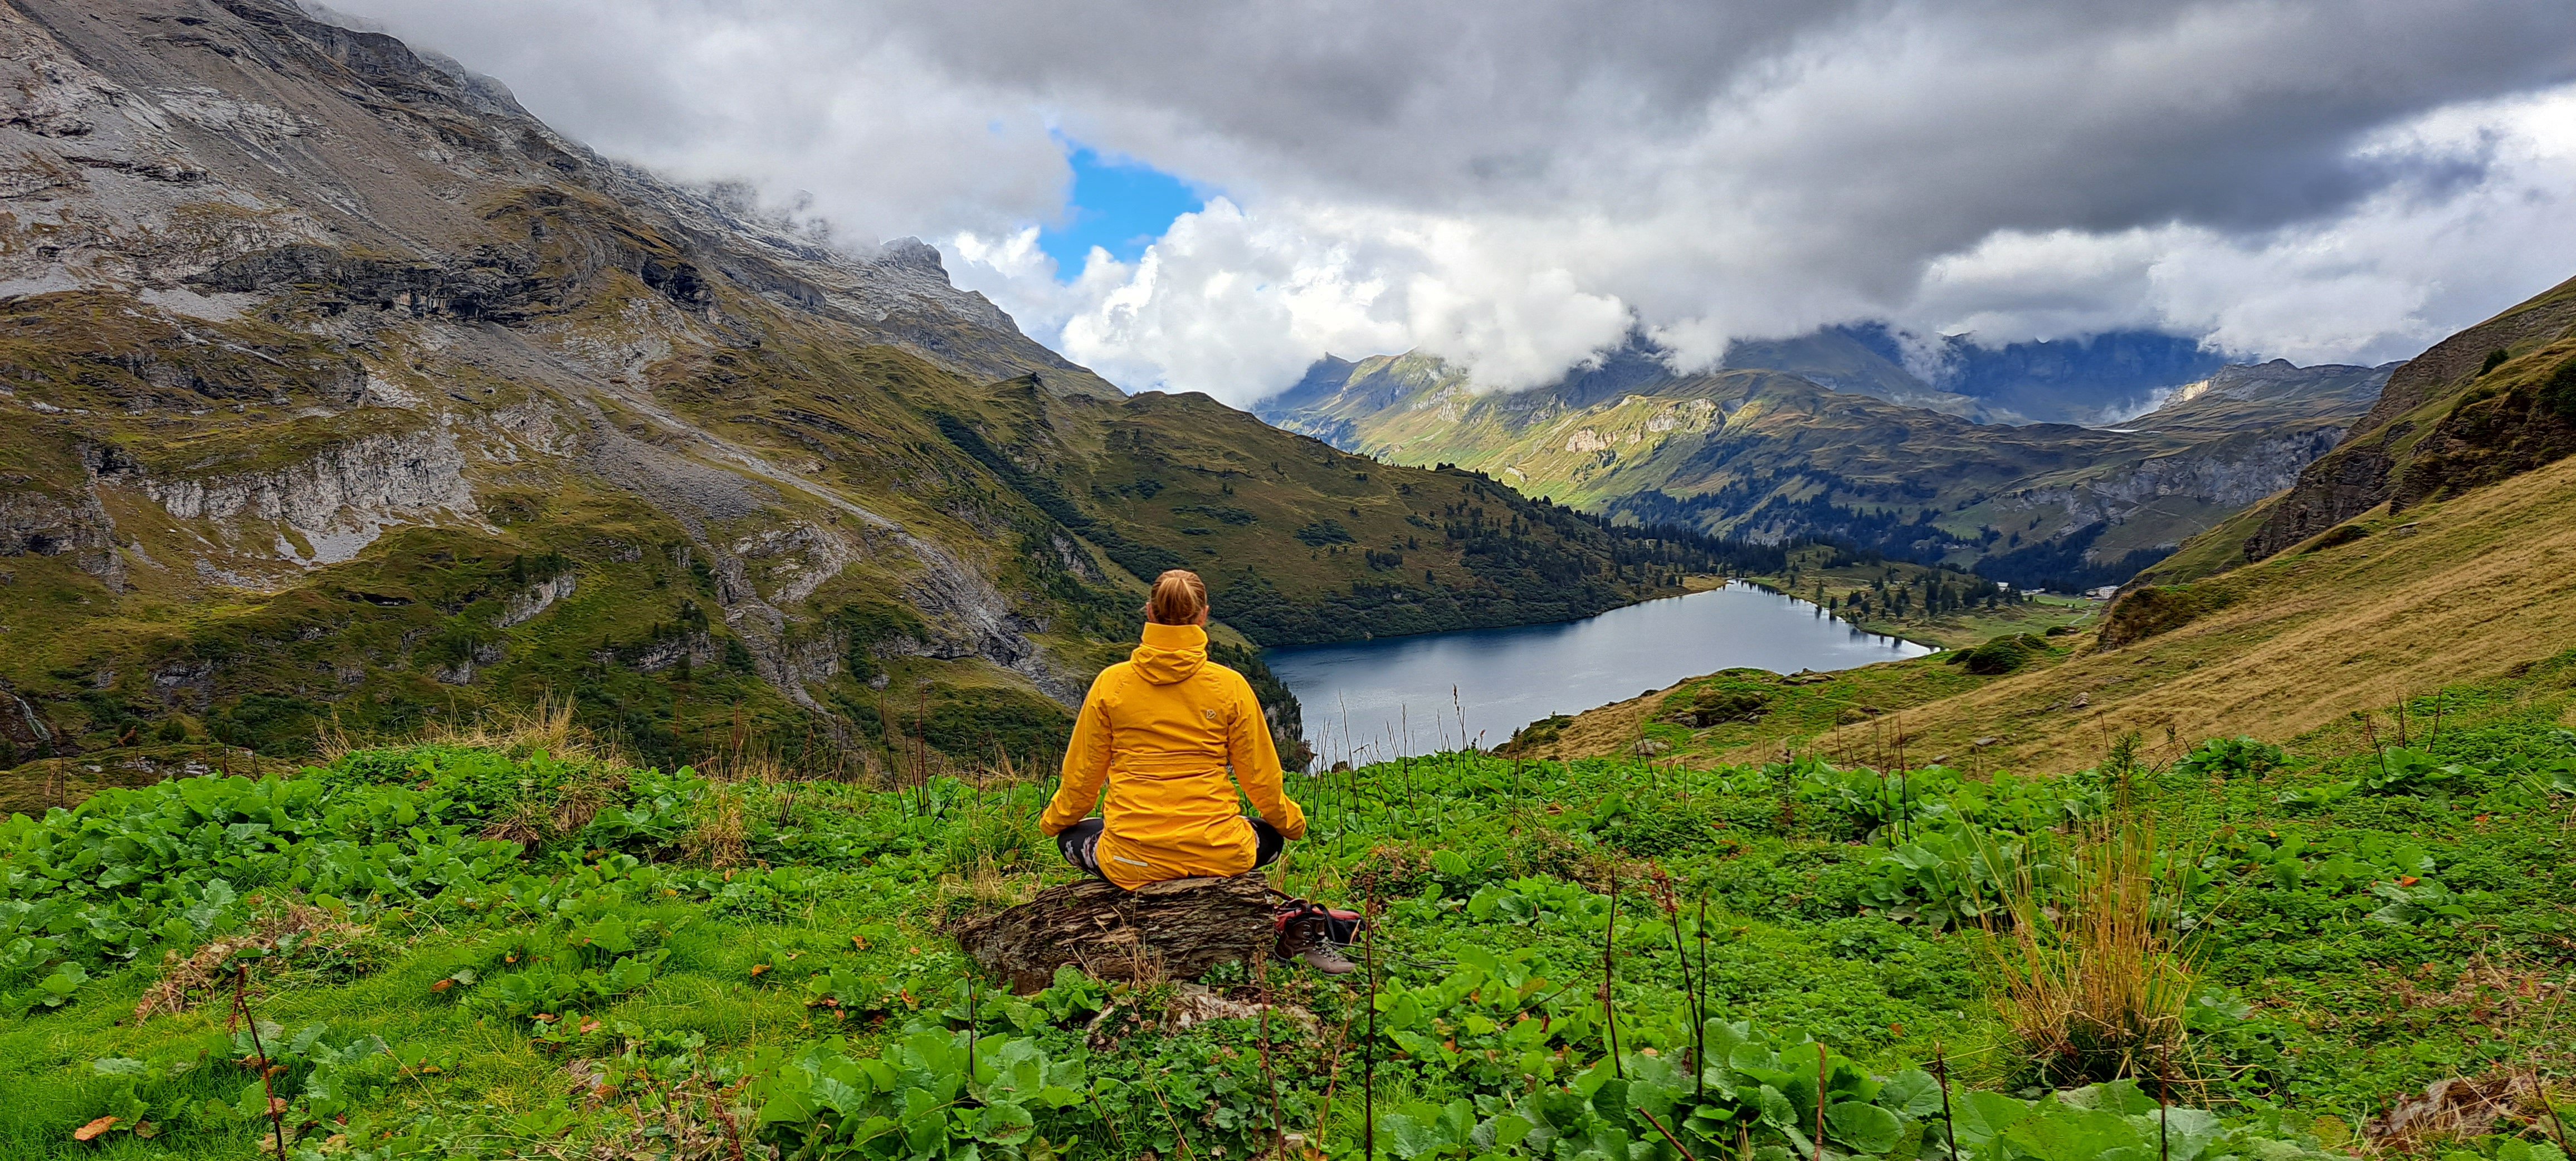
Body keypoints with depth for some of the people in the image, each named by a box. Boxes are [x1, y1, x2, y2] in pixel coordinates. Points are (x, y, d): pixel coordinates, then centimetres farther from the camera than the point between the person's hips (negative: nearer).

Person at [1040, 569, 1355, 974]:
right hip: (1216, 854, 2)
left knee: (1073, 836, 31)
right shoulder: (1230, 685, -5)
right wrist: (1292, 822, 25)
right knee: (1271, 836, 36)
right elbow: (1261, 777, 4)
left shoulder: (1111, 682, -3)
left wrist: (1054, 820, 28)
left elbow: (1082, 774, 7)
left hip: (1131, 861, -2)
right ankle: (1286, 924, 9)